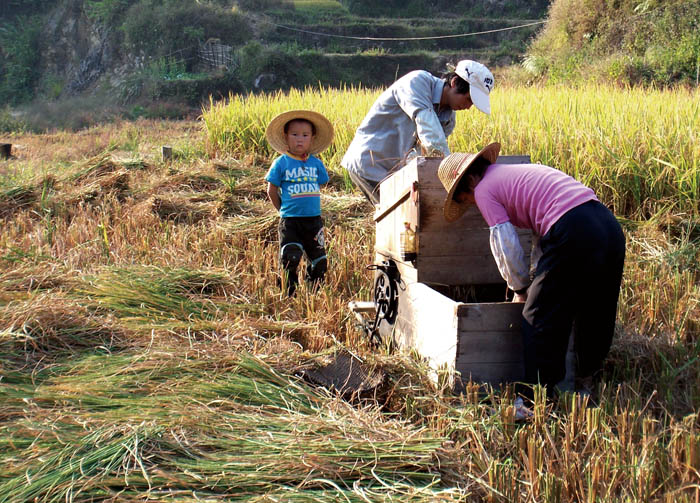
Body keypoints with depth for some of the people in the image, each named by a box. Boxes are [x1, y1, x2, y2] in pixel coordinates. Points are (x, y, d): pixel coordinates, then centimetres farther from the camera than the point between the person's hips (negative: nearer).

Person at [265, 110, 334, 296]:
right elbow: (272, 191, 2)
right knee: (290, 260, -7)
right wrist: (283, 210, 2)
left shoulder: (316, 163, 5)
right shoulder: (281, 163, -3)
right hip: (290, 221, -3)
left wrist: (307, 203, 12)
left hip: (314, 219, 3)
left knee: (318, 260, 10)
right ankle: (289, 294, 8)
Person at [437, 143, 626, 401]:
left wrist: (521, 289, 16)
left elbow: (506, 247, 1)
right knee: (595, 314, 21)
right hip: (609, 223, 9)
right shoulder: (520, 172, 31)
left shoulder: (484, 189, 6)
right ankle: (584, 383, 36)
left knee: (539, 319, 3)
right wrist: (539, 275, 37)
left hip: (573, 233, -9)